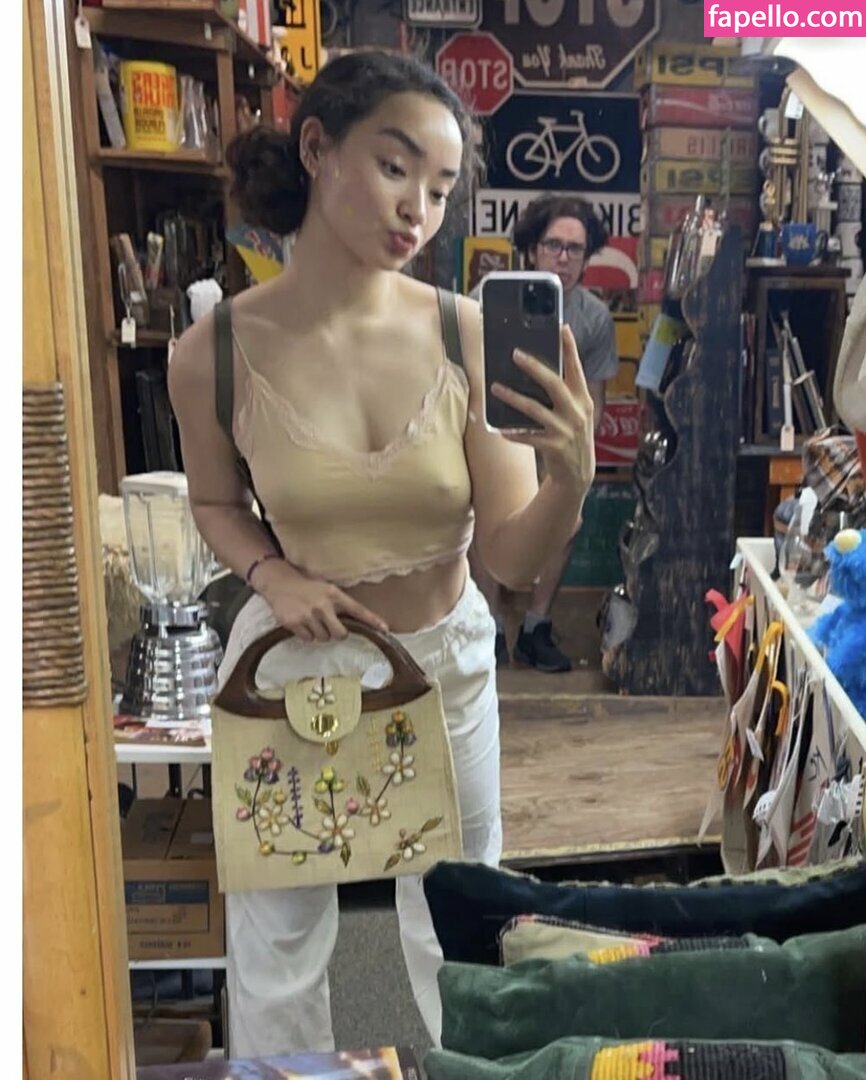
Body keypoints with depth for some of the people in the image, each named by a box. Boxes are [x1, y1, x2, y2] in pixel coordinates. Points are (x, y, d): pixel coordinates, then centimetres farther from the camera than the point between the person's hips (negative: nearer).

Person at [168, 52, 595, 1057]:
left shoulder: (469, 334, -18)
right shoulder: (216, 352, -18)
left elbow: (511, 555, -16)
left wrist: (572, 475, -36)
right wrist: (273, 575, -17)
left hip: (448, 660, 1)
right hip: (293, 661, 0)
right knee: (276, 943, 18)